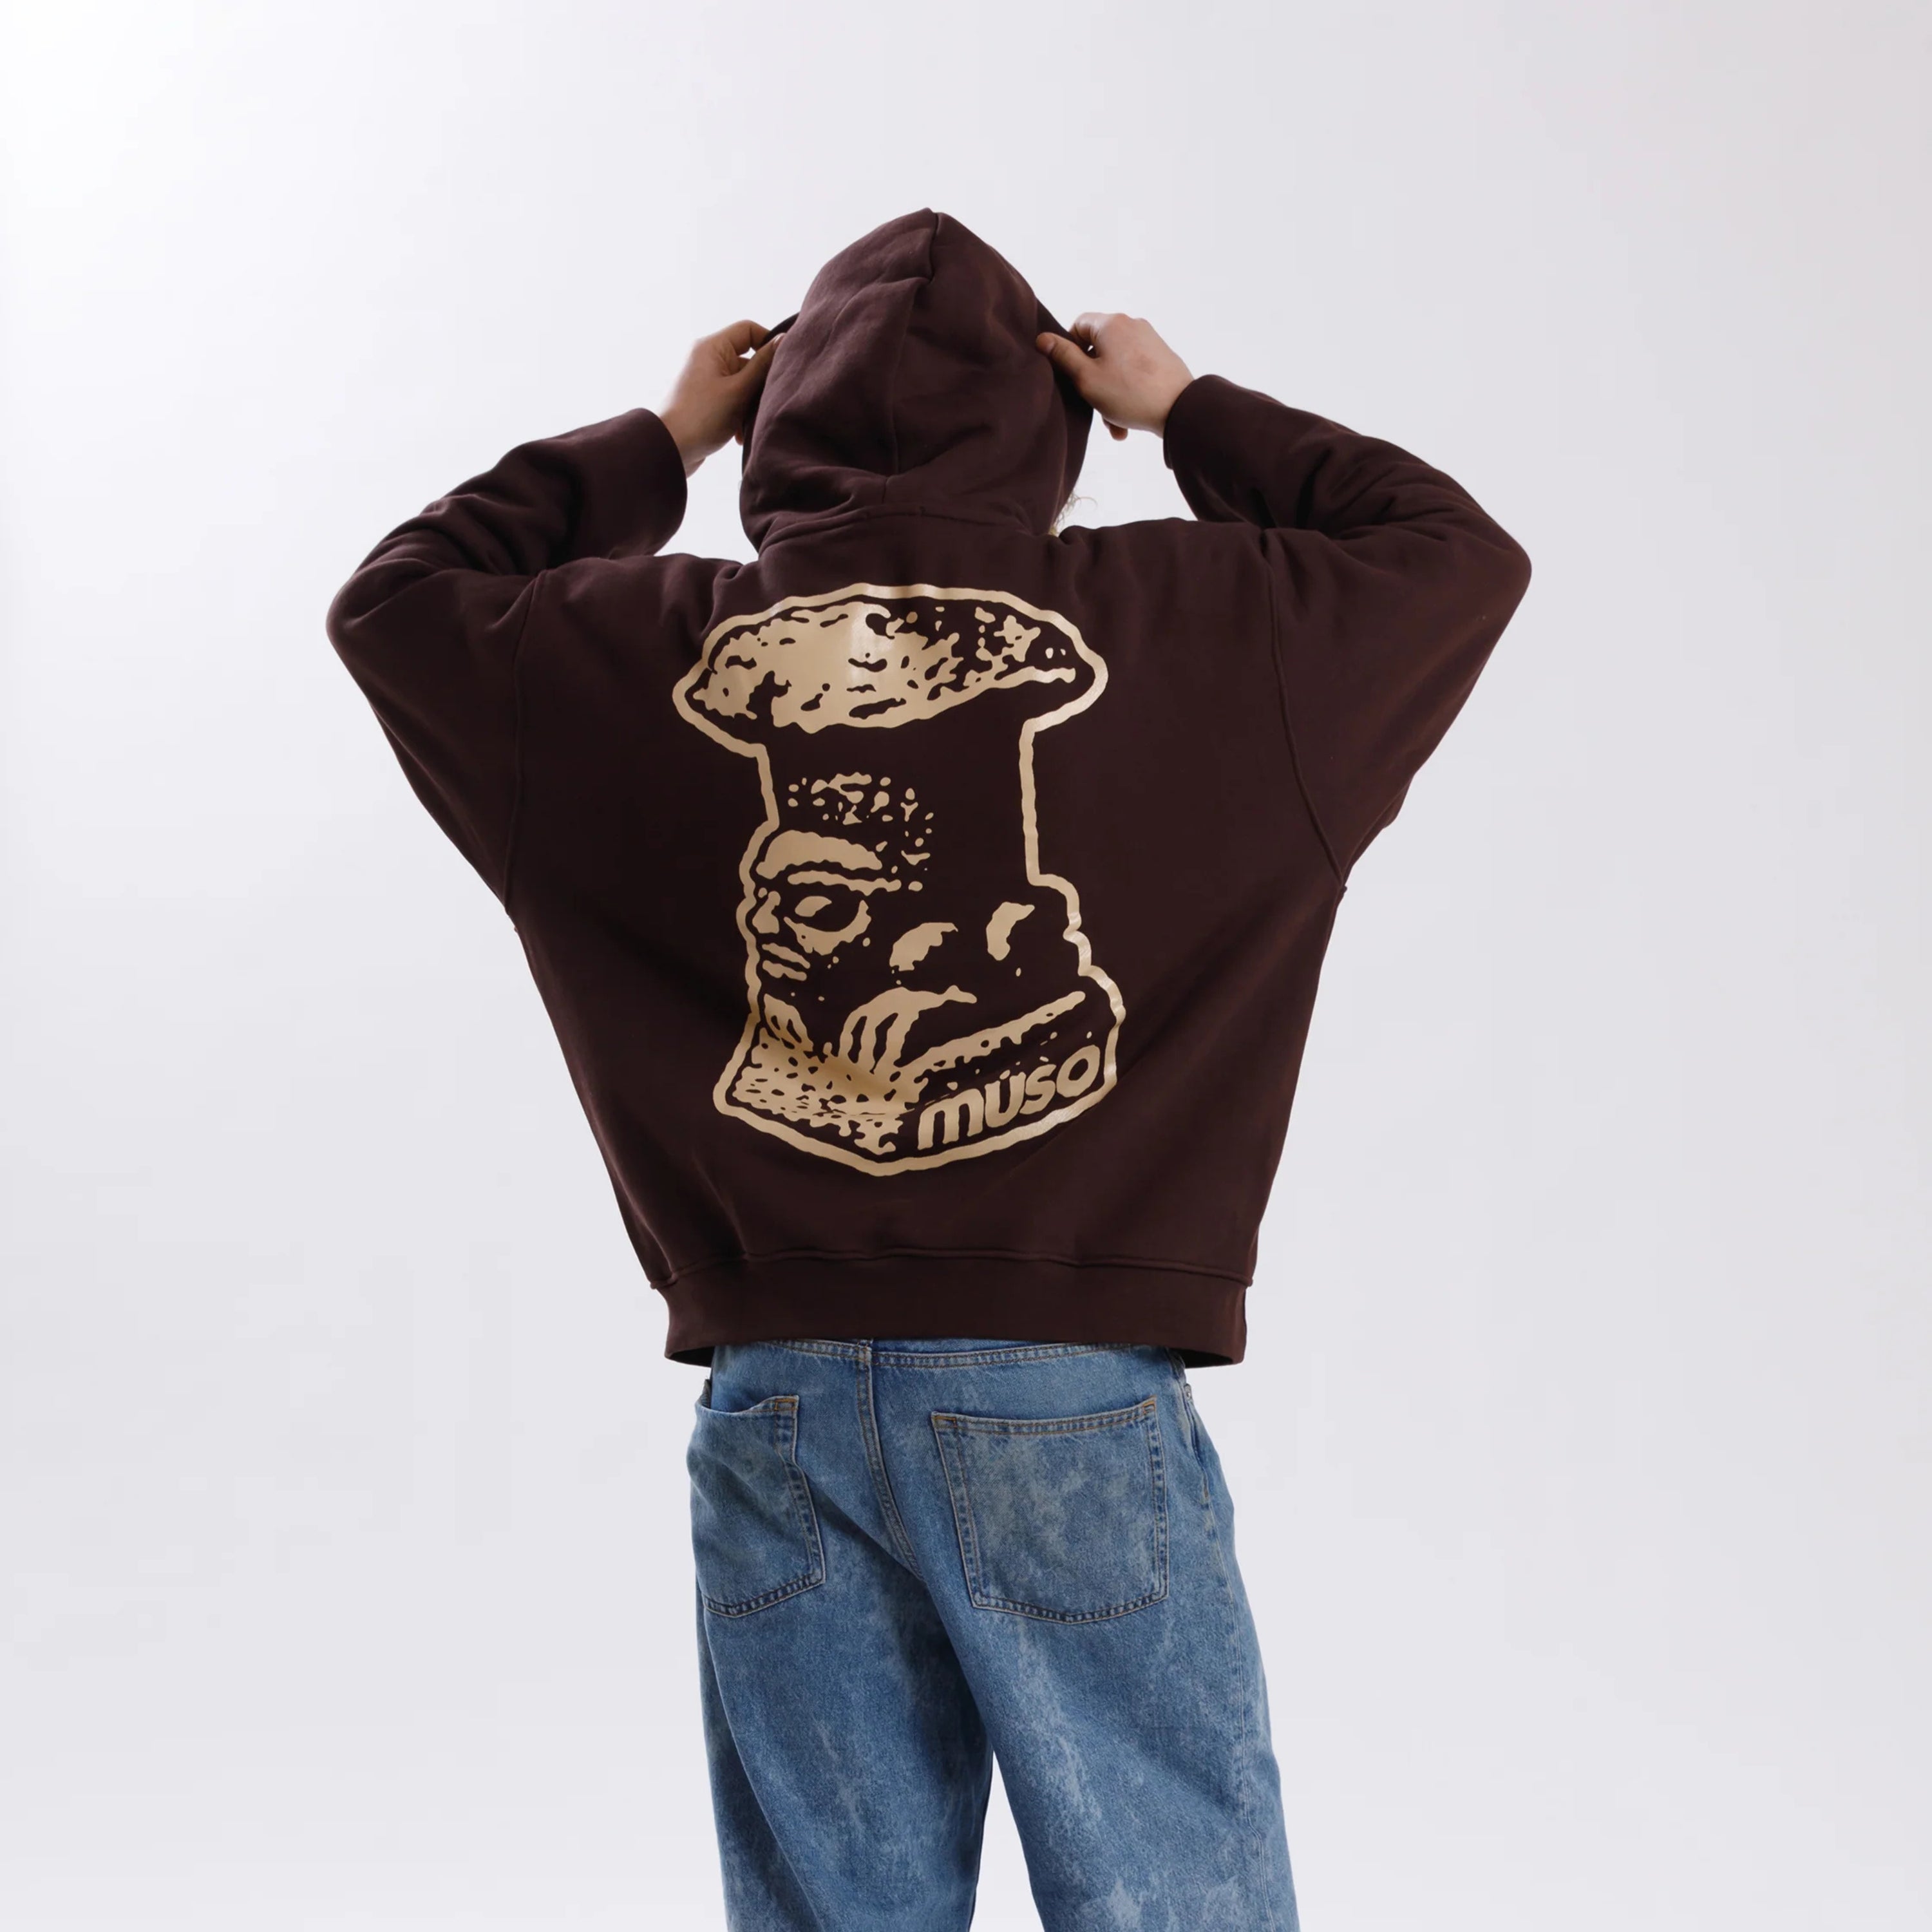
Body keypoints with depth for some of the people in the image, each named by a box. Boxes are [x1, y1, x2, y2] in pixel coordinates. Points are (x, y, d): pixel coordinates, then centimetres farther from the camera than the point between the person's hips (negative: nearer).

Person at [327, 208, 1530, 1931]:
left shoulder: (656, 648, 2)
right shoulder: (1174, 621, -2)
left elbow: (396, 600, 21)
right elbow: (1462, 554, 14)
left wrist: (654, 446, 23)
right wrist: (1192, 413, 20)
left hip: (780, 1402, 3)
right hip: (1077, 1395, -2)